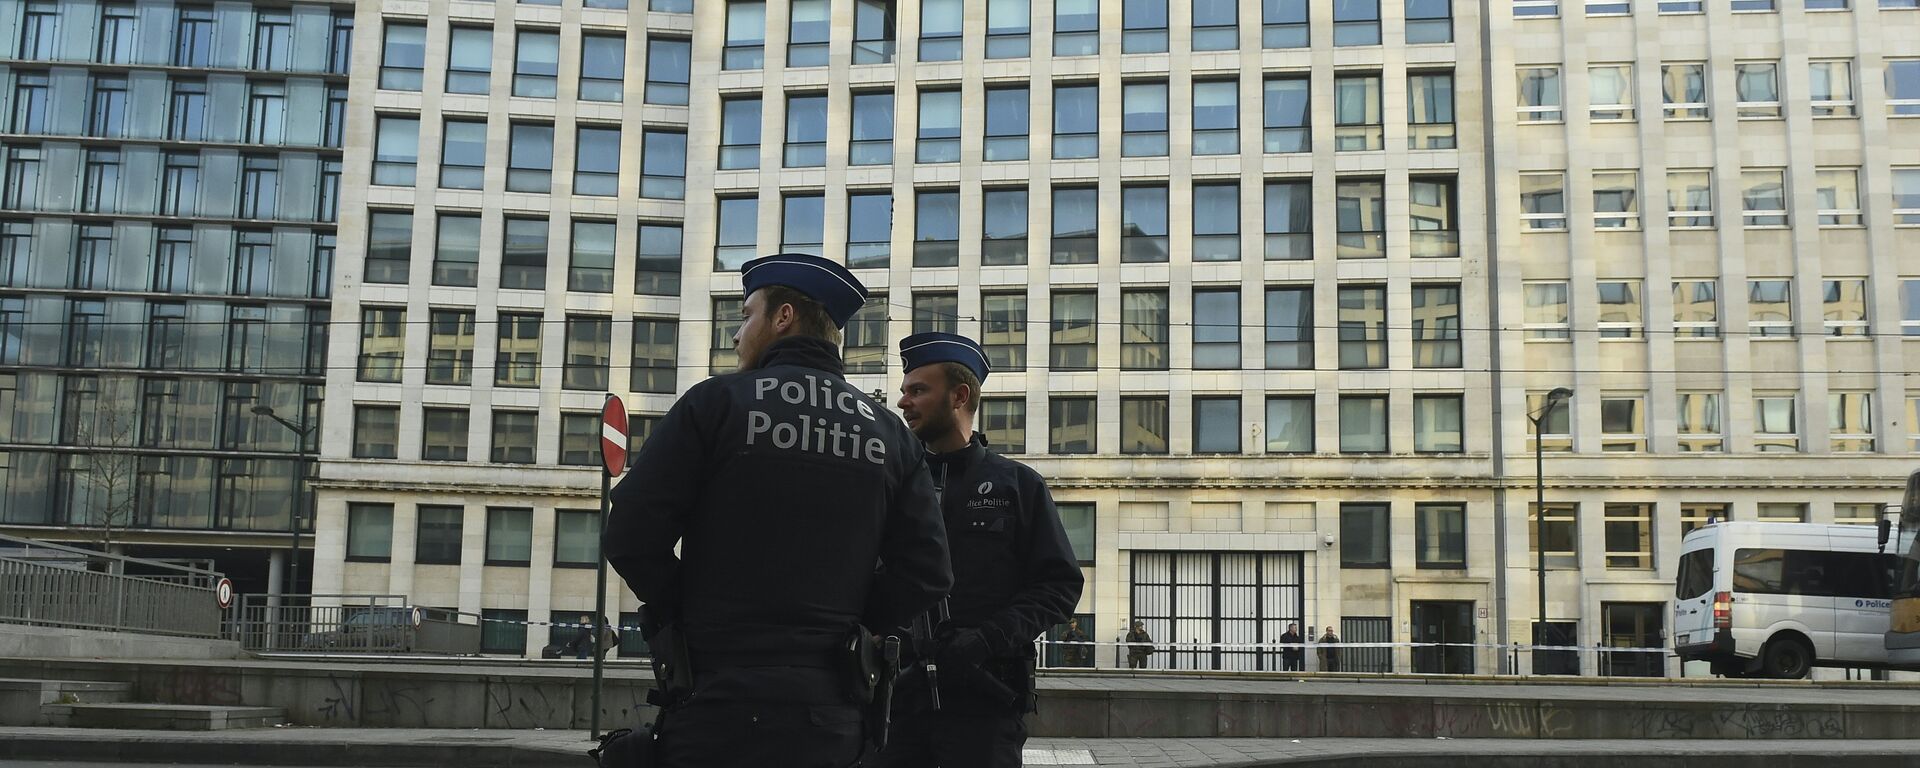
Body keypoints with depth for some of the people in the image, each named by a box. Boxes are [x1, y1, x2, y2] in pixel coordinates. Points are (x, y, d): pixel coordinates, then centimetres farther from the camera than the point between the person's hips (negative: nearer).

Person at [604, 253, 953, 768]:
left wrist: (693, 613, 8)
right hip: (829, 716, 4)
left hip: (718, 705, -3)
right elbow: (927, 575, 1)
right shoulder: (890, 433, 6)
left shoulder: (716, 402, -4)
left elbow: (629, 539, -8)